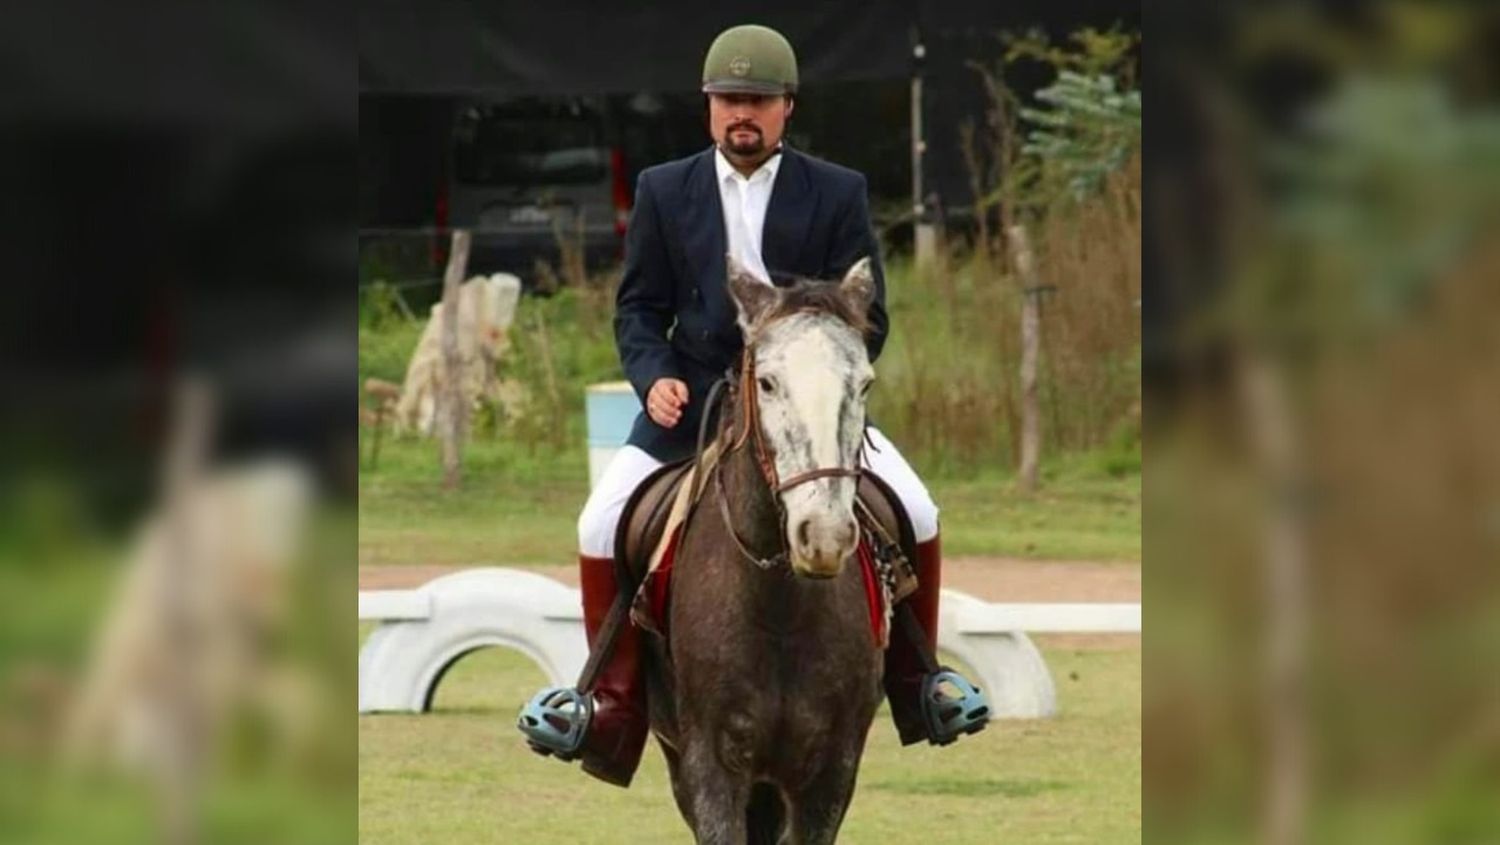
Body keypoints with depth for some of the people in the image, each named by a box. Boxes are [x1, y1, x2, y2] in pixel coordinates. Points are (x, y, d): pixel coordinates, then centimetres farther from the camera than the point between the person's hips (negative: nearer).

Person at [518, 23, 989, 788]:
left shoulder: (837, 194, 0)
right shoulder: (664, 192, 3)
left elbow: (866, 316, 0)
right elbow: (638, 307, 5)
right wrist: (654, 376, -14)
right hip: (691, 401, 1)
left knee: (916, 515, -13)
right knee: (601, 526, -14)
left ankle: (916, 681, 10)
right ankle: (614, 702, 3)